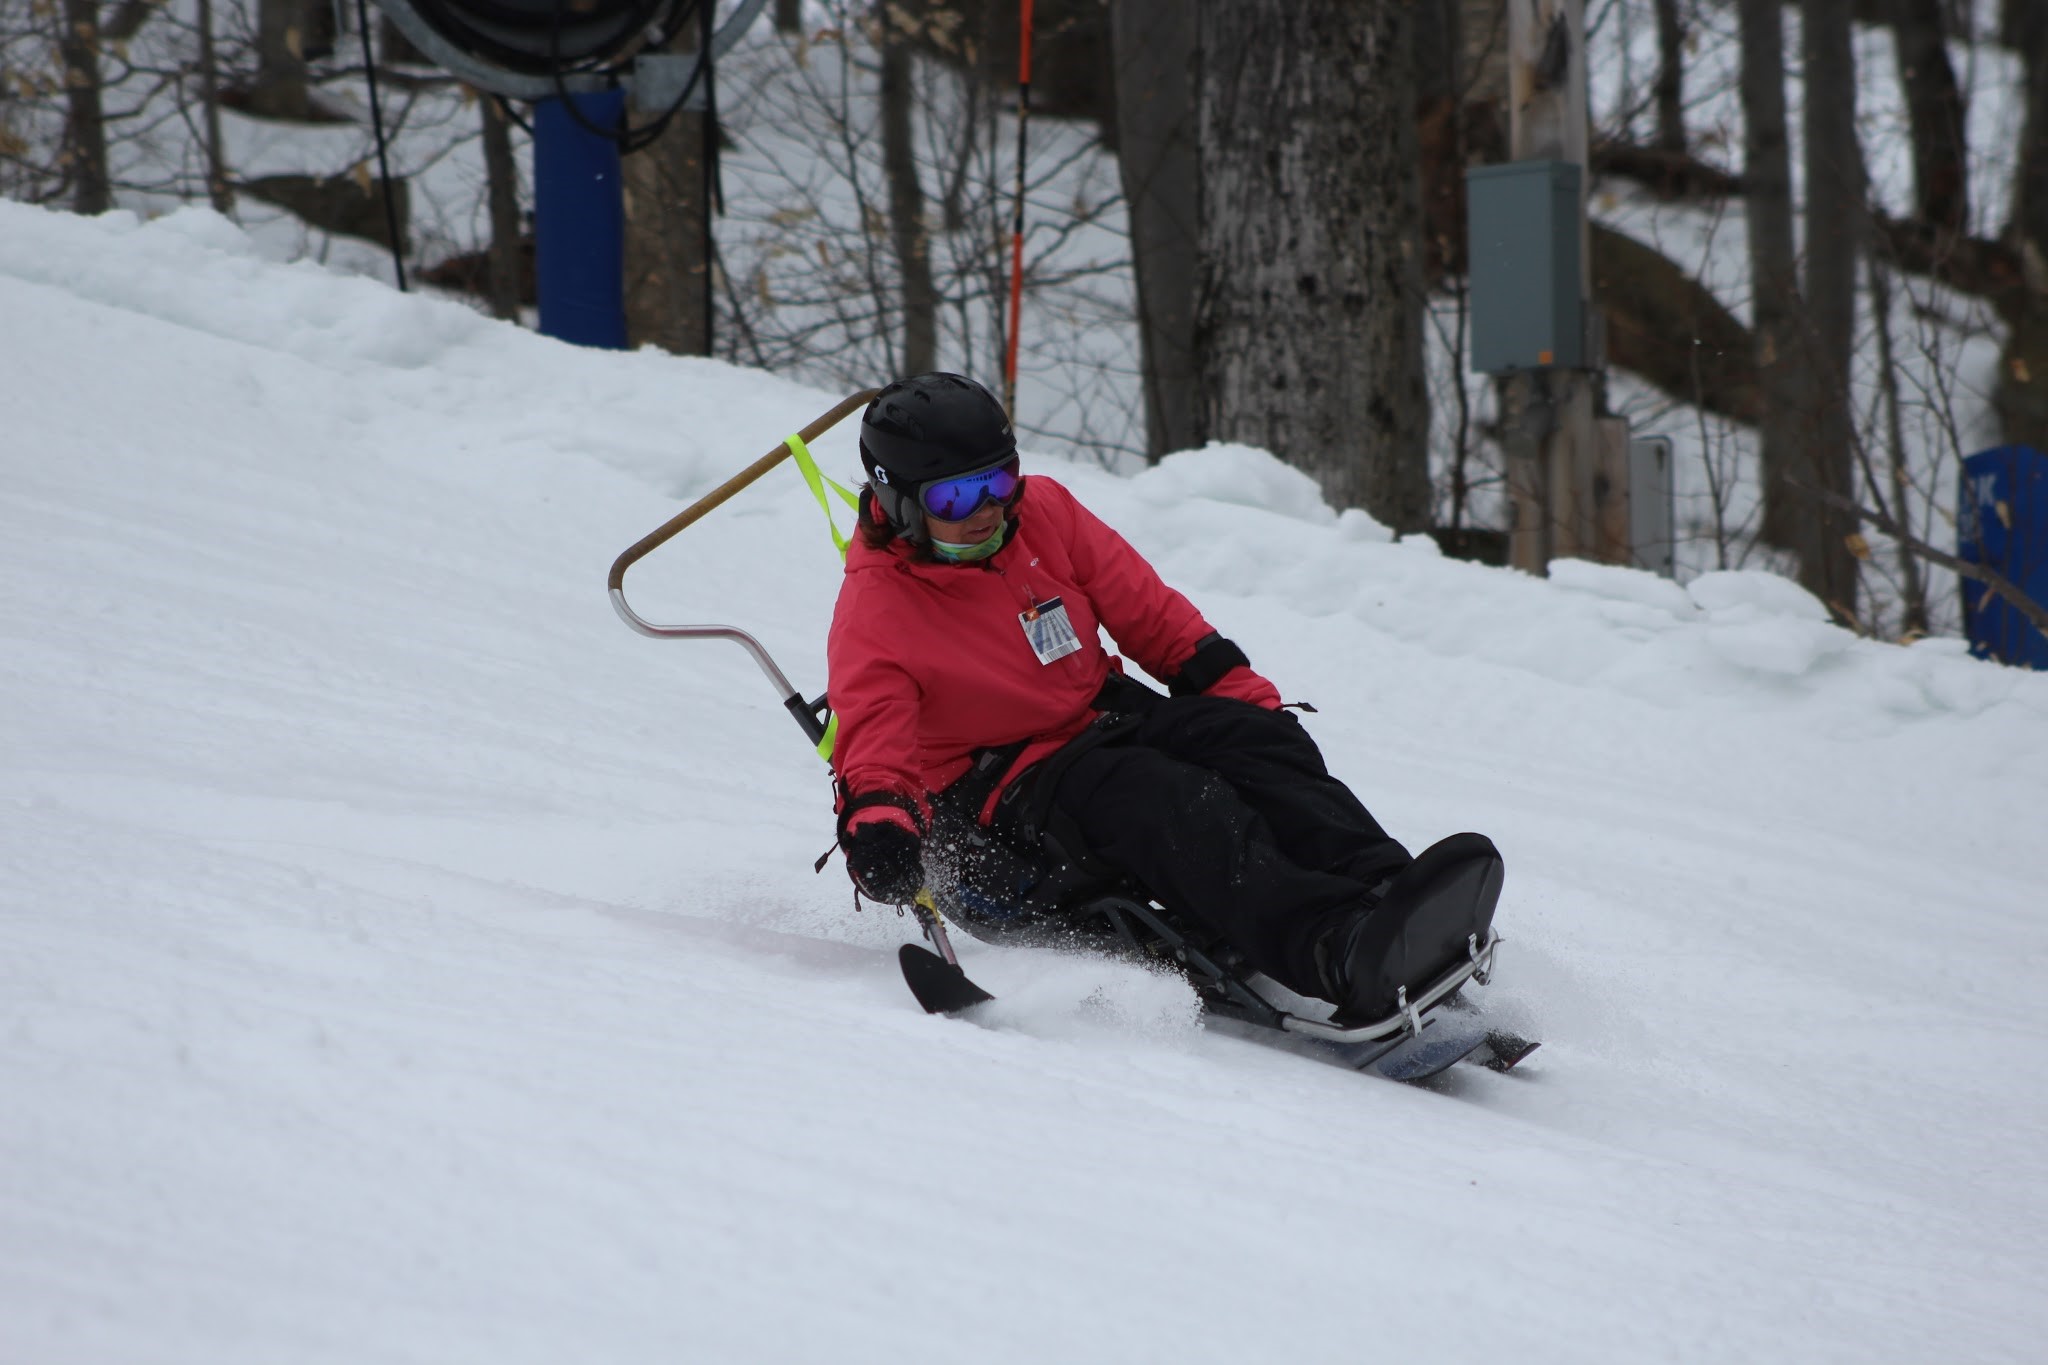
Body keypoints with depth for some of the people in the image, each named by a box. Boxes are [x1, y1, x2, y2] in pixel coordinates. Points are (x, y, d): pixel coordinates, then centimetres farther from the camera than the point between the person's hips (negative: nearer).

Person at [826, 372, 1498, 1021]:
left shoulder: (1042, 513, 2)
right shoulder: (873, 611, -12)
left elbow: (1149, 613, 10)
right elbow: (873, 744, -22)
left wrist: (1242, 693, 6)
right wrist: (876, 820, -44)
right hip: (997, 787, -7)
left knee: (1255, 742, -21)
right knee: (1174, 802, -33)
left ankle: (1386, 890, -41)